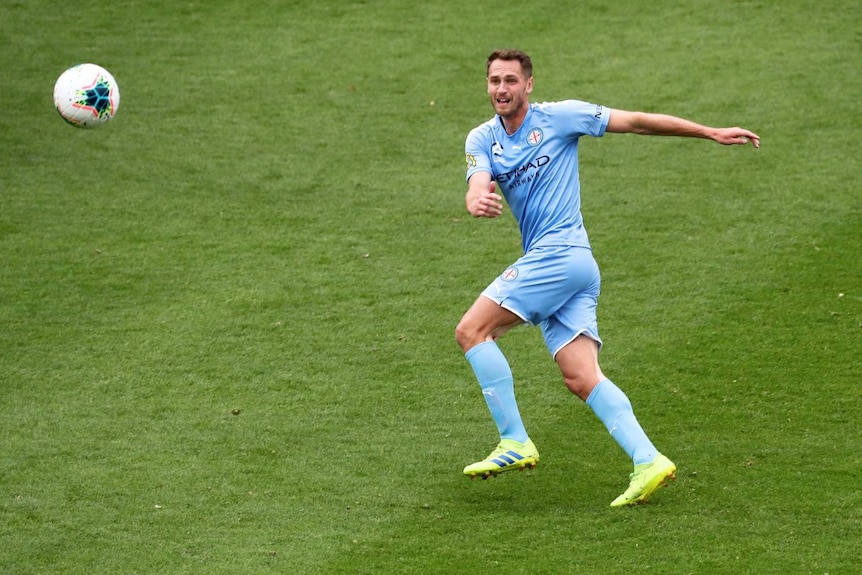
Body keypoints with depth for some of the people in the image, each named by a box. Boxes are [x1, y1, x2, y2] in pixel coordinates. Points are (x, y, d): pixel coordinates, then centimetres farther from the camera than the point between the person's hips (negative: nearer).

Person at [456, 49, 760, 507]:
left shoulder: (558, 117, -1)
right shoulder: (482, 140, 13)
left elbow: (637, 122, 2)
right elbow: (477, 189, -5)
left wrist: (713, 134, 1)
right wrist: (478, 203, -32)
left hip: (559, 253, -6)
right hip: (545, 261, 6)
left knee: (471, 330, -11)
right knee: (581, 379, -4)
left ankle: (515, 443, -10)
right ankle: (647, 461, -9)